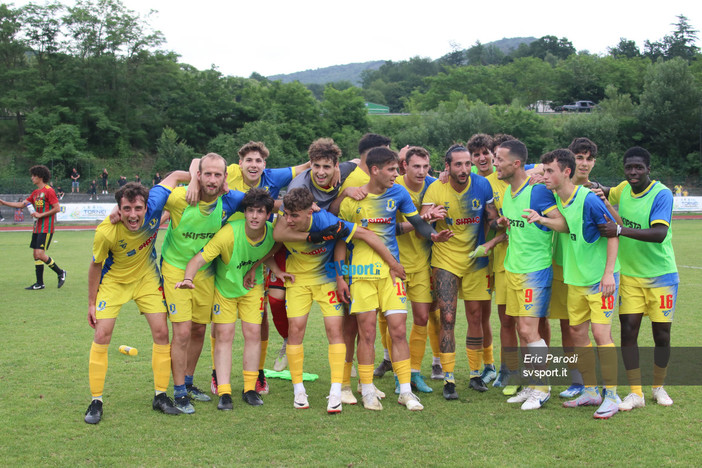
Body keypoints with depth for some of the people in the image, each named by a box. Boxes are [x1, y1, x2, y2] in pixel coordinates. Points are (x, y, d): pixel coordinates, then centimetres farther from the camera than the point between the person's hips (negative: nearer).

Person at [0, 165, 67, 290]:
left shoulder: (49, 191, -10)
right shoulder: (35, 192, 16)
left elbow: (57, 208, -15)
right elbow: (22, 204, 20)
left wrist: (40, 215, -16)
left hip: (46, 229, -9)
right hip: (37, 228, 9)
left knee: (40, 254, -15)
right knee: (36, 254, 7)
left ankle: (60, 273, 3)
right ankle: (39, 283, 13)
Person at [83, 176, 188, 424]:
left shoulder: (154, 205, -30)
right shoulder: (106, 232, -33)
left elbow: (176, 175, -11)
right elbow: (96, 265, -14)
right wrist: (91, 303, -7)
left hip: (147, 277, 3)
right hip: (114, 280, -3)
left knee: (161, 332, -2)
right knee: (102, 335, -9)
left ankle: (160, 395, 11)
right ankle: (96, 401, 4)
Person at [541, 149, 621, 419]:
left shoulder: (588, 199, -19)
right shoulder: (554, 198, 1)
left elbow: (613, 233, -13)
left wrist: (609, 273, -17)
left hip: (600, 278, -7)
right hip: (575, 278, 7)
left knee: (600, 332, -9)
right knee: (577, 332, 10)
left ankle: (611, 396, 1)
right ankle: (590, 391, 22)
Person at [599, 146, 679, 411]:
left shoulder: (662, 194, -17)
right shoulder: (623, 190, 1)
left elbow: (659, 233, -31)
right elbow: (607, 194, 27)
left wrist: (620, 230, -38)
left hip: (660, 275, -4)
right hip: (629, 274, 4)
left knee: (661, 334, 5)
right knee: (628, 331, -4)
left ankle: (659, 387, 27)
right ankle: (635, 393, 5)